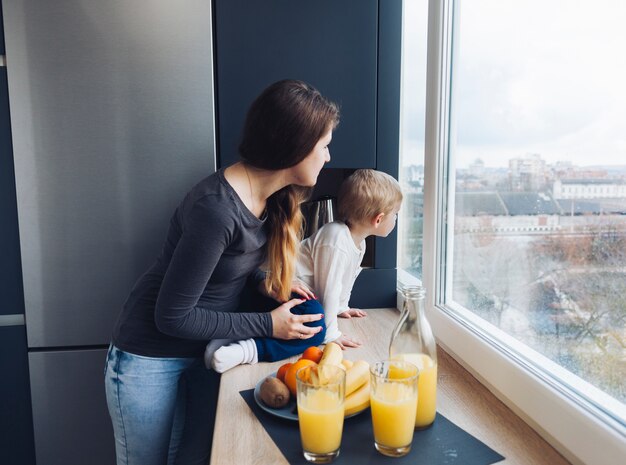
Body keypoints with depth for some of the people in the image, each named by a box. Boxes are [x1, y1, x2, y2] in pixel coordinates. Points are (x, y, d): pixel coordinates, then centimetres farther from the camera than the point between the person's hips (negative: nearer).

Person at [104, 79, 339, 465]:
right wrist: (268, 325, -19)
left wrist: (264, 281, -9)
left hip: (204, 352, 7)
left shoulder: (274, 198, -6)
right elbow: (172, 316, -24)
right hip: (149, 360, -7)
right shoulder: (216, 209, -33)